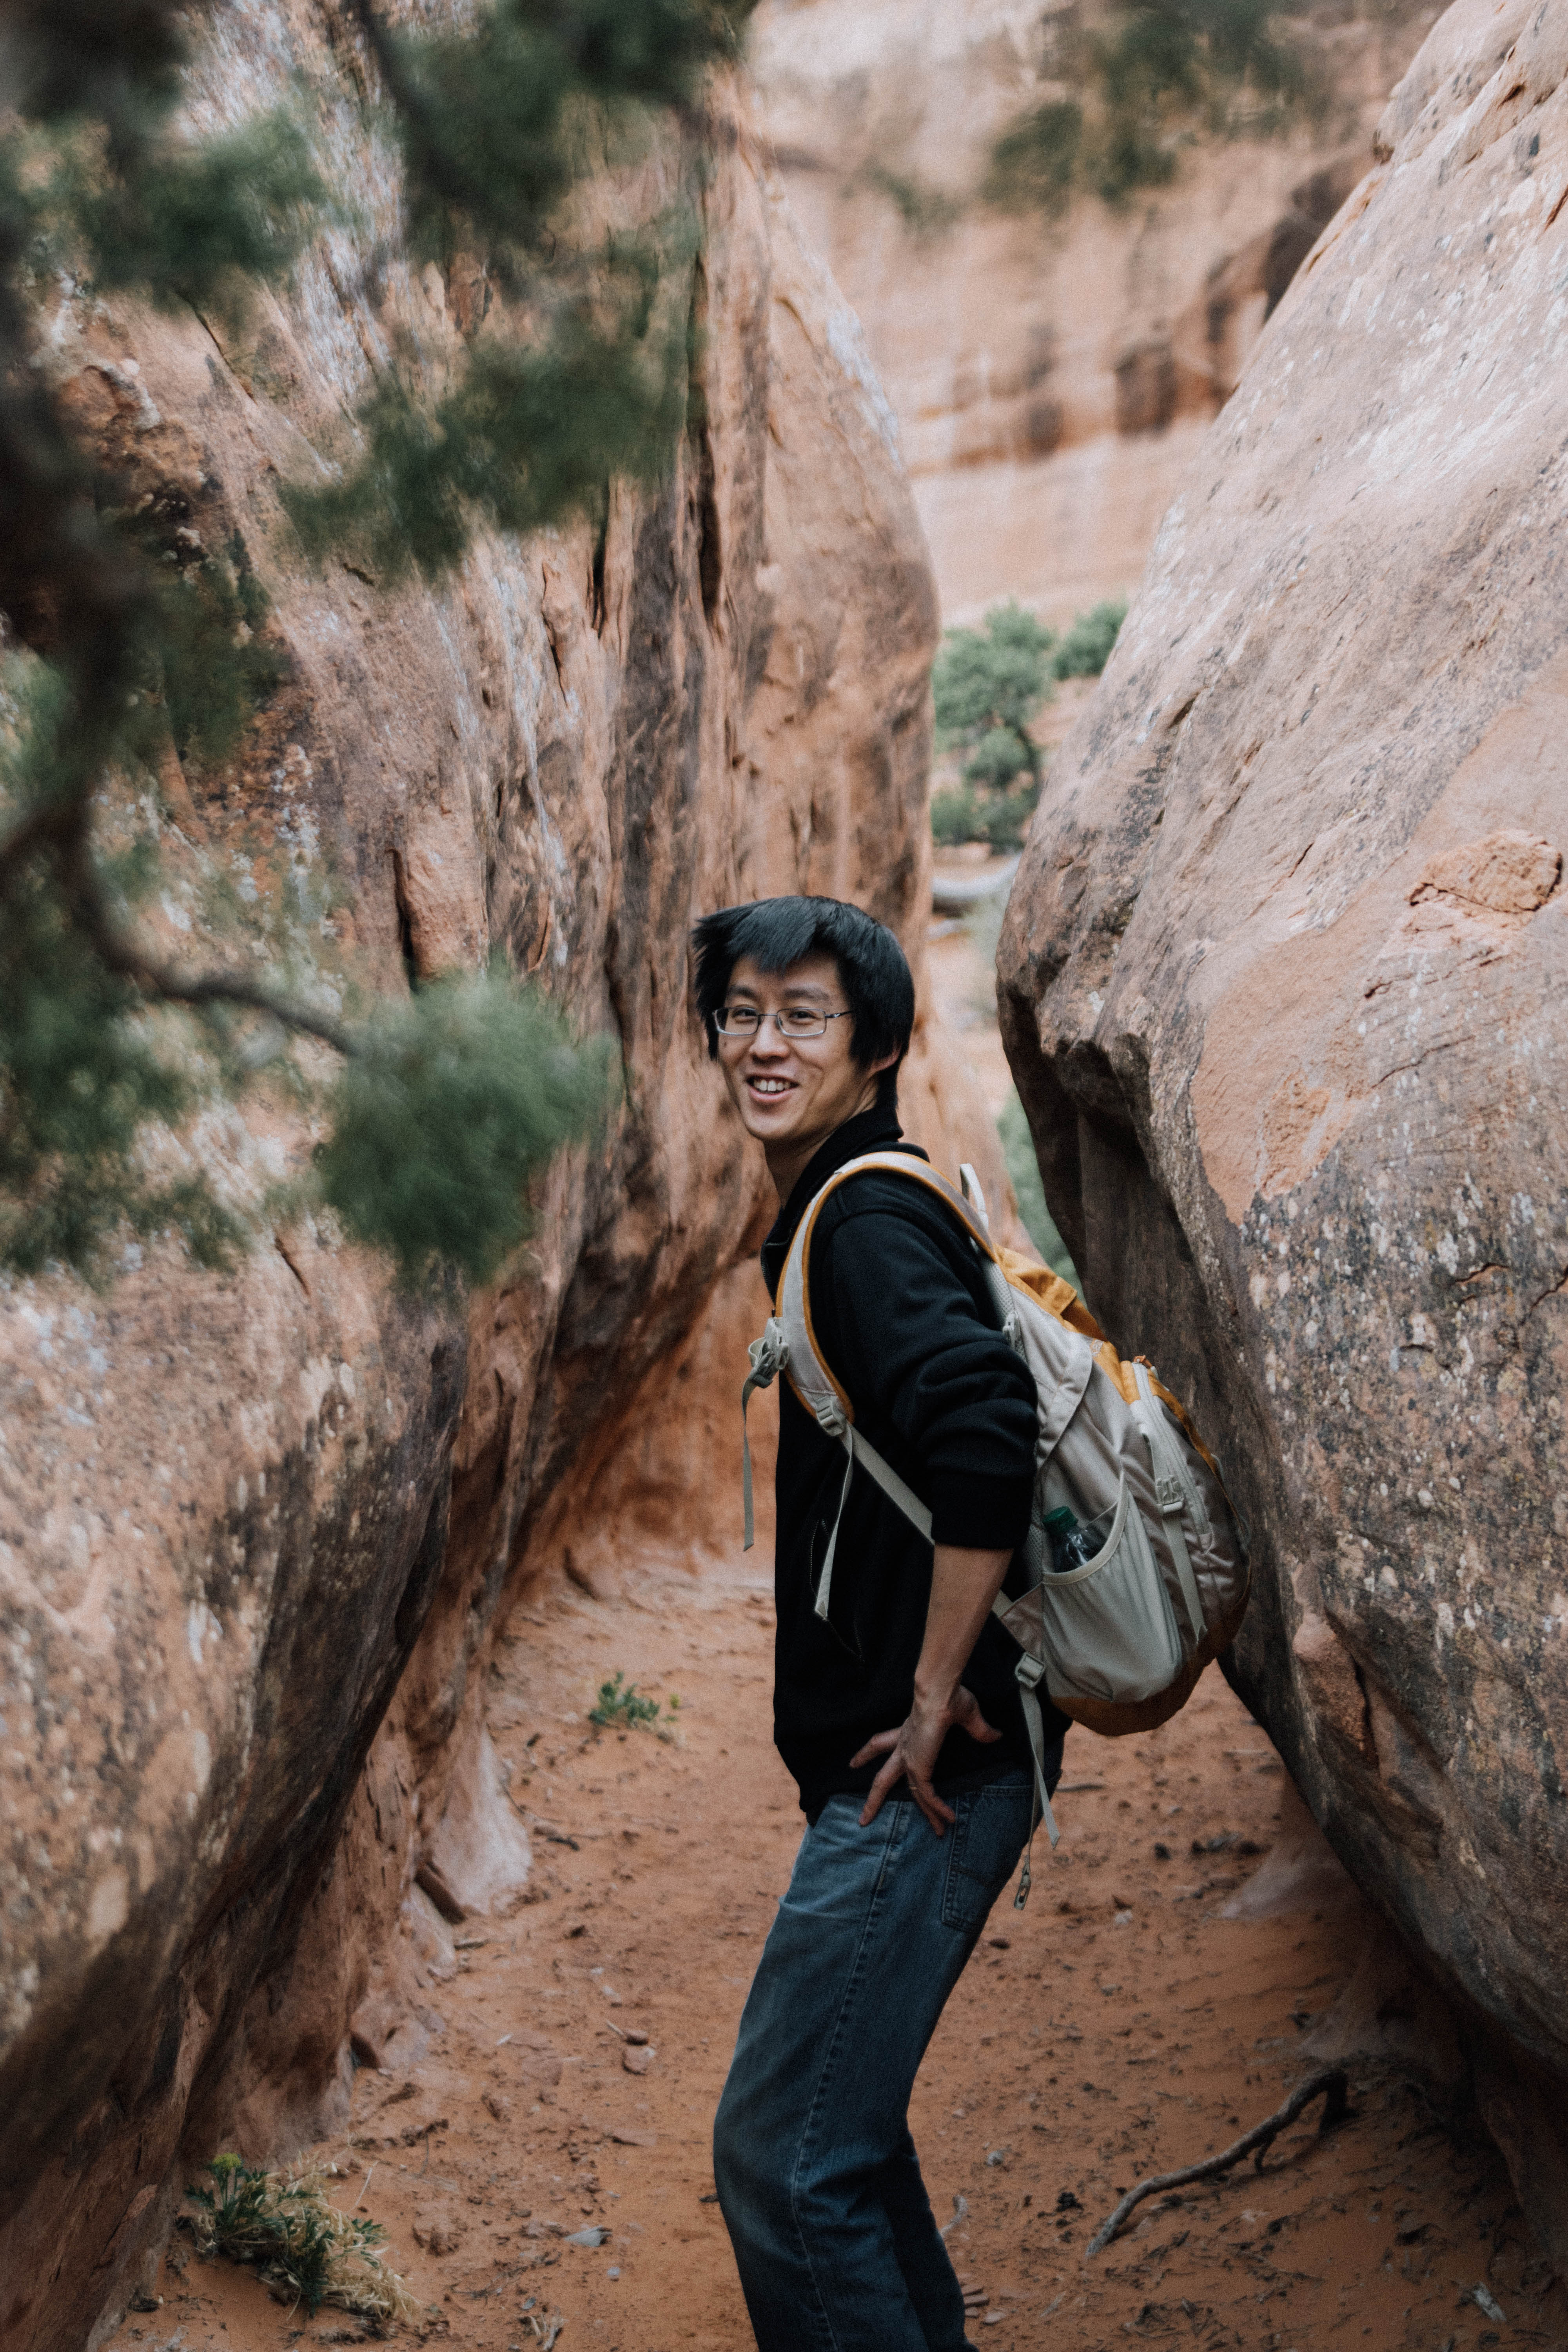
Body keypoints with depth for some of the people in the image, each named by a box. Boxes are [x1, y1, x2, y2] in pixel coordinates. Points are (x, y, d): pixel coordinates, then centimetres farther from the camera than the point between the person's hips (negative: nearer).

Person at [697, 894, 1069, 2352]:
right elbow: (958, 1429, 24)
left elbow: (983, 1432, -31)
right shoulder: (834, 1210, 15)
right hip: (891, 1759, 10)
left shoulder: (870, 1219, -15)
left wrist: (936, 1697, -23)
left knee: (782, 2157, -5)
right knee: (835, 2134, 21)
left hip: (927, 1772, -10)